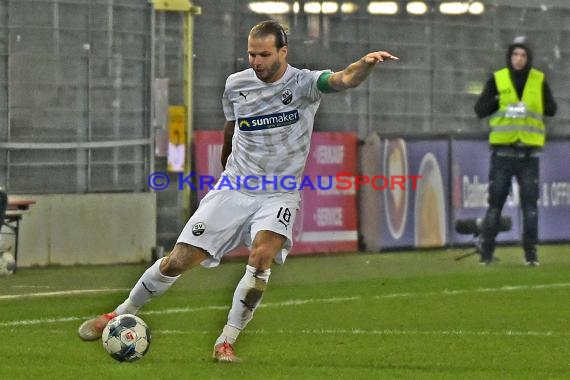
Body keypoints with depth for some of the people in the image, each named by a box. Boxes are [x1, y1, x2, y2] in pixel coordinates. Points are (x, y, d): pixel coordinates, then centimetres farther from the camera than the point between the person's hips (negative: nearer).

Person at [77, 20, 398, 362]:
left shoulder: (304, 83, -11)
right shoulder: (236, 84, 0)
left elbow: (344, 79, -32)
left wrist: (365, 63, -53)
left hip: (279, 195, -3)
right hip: (233, 188, 3)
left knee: (262, 256, -29)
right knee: (179, 261, -2)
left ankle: (226, 343, -16)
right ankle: (121, 315, 20)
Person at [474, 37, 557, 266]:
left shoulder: (539, 80, 5)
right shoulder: (497, 79, 2)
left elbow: (551, 109, 4)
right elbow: (479, 109, 0)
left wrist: (532, 107, -14)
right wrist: (500, 101, -17)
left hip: (529, 151, 1)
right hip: (503, 150, -1)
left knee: (530, 204, 1)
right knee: (495, 202, 0)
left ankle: (531, 253, 7)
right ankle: (486, 252, 6)